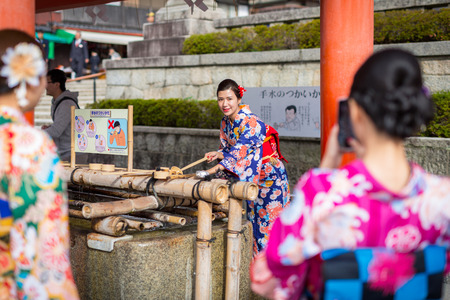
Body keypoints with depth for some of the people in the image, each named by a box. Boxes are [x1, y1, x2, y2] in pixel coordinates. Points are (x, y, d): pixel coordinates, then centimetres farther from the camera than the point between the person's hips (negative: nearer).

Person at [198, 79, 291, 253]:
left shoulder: (250, 122, -24)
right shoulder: (225, 122, 3)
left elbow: (240, 152, -33)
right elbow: (229, 148, 11)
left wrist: (214, 170, -40)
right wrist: (218, 154, -12)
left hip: (270, 177, -8)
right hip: (252, 178, 8)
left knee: (268, 221, -5)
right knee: (254, 222, 12)